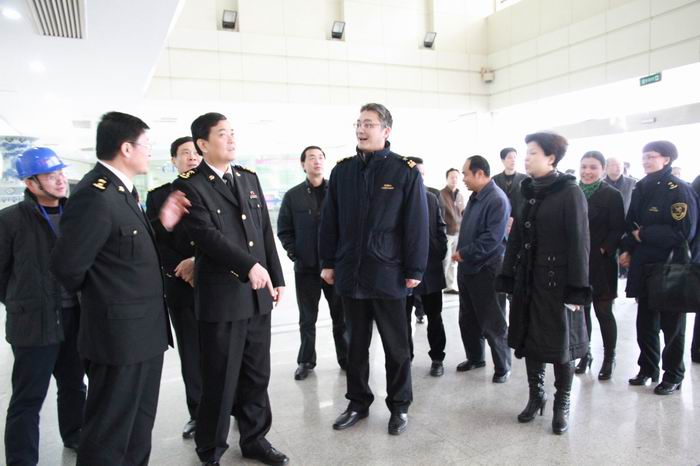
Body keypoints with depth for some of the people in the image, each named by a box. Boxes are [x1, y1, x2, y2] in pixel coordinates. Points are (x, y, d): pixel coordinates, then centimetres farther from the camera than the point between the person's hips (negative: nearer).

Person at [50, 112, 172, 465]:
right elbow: (68, 265, -21)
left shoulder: (122, 191, 9)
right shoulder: (95, 196, -22)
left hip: (143, 331, 9)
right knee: (109, 436, 8)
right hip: (120, 335, -9)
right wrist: (95, 295, -5)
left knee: (138, 429, 22)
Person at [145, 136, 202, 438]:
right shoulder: (158, 196, 9)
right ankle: (198, 413, 21)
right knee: (191, 353, 8)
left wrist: (199, 261, -14)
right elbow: (154, 241, 2)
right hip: (181, 286, 1)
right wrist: (180, 267, -13)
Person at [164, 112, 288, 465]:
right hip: (221, 297, -6)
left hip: (258, 295, 6)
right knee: (220, 380, 7)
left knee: (257, 374, 16)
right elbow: (207, 236, -18)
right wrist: (250, 266, -24)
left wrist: (276, 277, 10)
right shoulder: (191, 186, -6)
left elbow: (265, 231, 13)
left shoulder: (249, 178, 12)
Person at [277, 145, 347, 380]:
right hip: (305, 267, 1)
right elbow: (284, 230, 6)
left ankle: (345, 358, 23)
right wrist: (294, 254, -4)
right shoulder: (293, 196, 4)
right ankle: (306, 361, 24)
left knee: (342, 316, 9)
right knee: (307, 318, 11)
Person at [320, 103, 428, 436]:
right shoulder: (342, 170, 6)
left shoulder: (406, 171, -5)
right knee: (356, 343, 16)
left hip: (388, 274, -3)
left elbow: (416, 224, -6)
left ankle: (399, 406, 28)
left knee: (396, 345, 10)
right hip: (350, 273, 4)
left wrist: (415, 270, -8)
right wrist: (328, 263, 6)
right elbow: (329, 220, 9)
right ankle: (358, 402, 32)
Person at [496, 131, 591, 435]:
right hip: (527, 280, 6)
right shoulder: (528, 192, 9)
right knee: (528, 339, 11)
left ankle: (562, 404, 23)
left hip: (557, 281, -6)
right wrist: (509, 279, 5)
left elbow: (579, 243, -12)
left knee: (560, 342, 5)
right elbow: (516, 237, 9)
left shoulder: (570, 192, -8)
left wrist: (577, 290, -16)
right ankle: (536, 396, 29)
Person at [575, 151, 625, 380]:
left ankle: (609, 359, 19)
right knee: (581, 310, 10)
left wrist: (603, 250, -16)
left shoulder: (612, 195, -4)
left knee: (603, 312, 4)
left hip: (600, 264, -4)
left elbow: (618, 229, -7)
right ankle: (585, 354, 25)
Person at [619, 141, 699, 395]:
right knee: (645, 322, 14)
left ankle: (673, 376, 23)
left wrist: (643, 235, -14)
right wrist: (628, 249, -3)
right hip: (643, 267, 6)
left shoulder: (679, 190, -12)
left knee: (671, 325, 7)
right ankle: (647, 368, 30)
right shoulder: (641, 188, 8)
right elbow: (631, 224, 12)